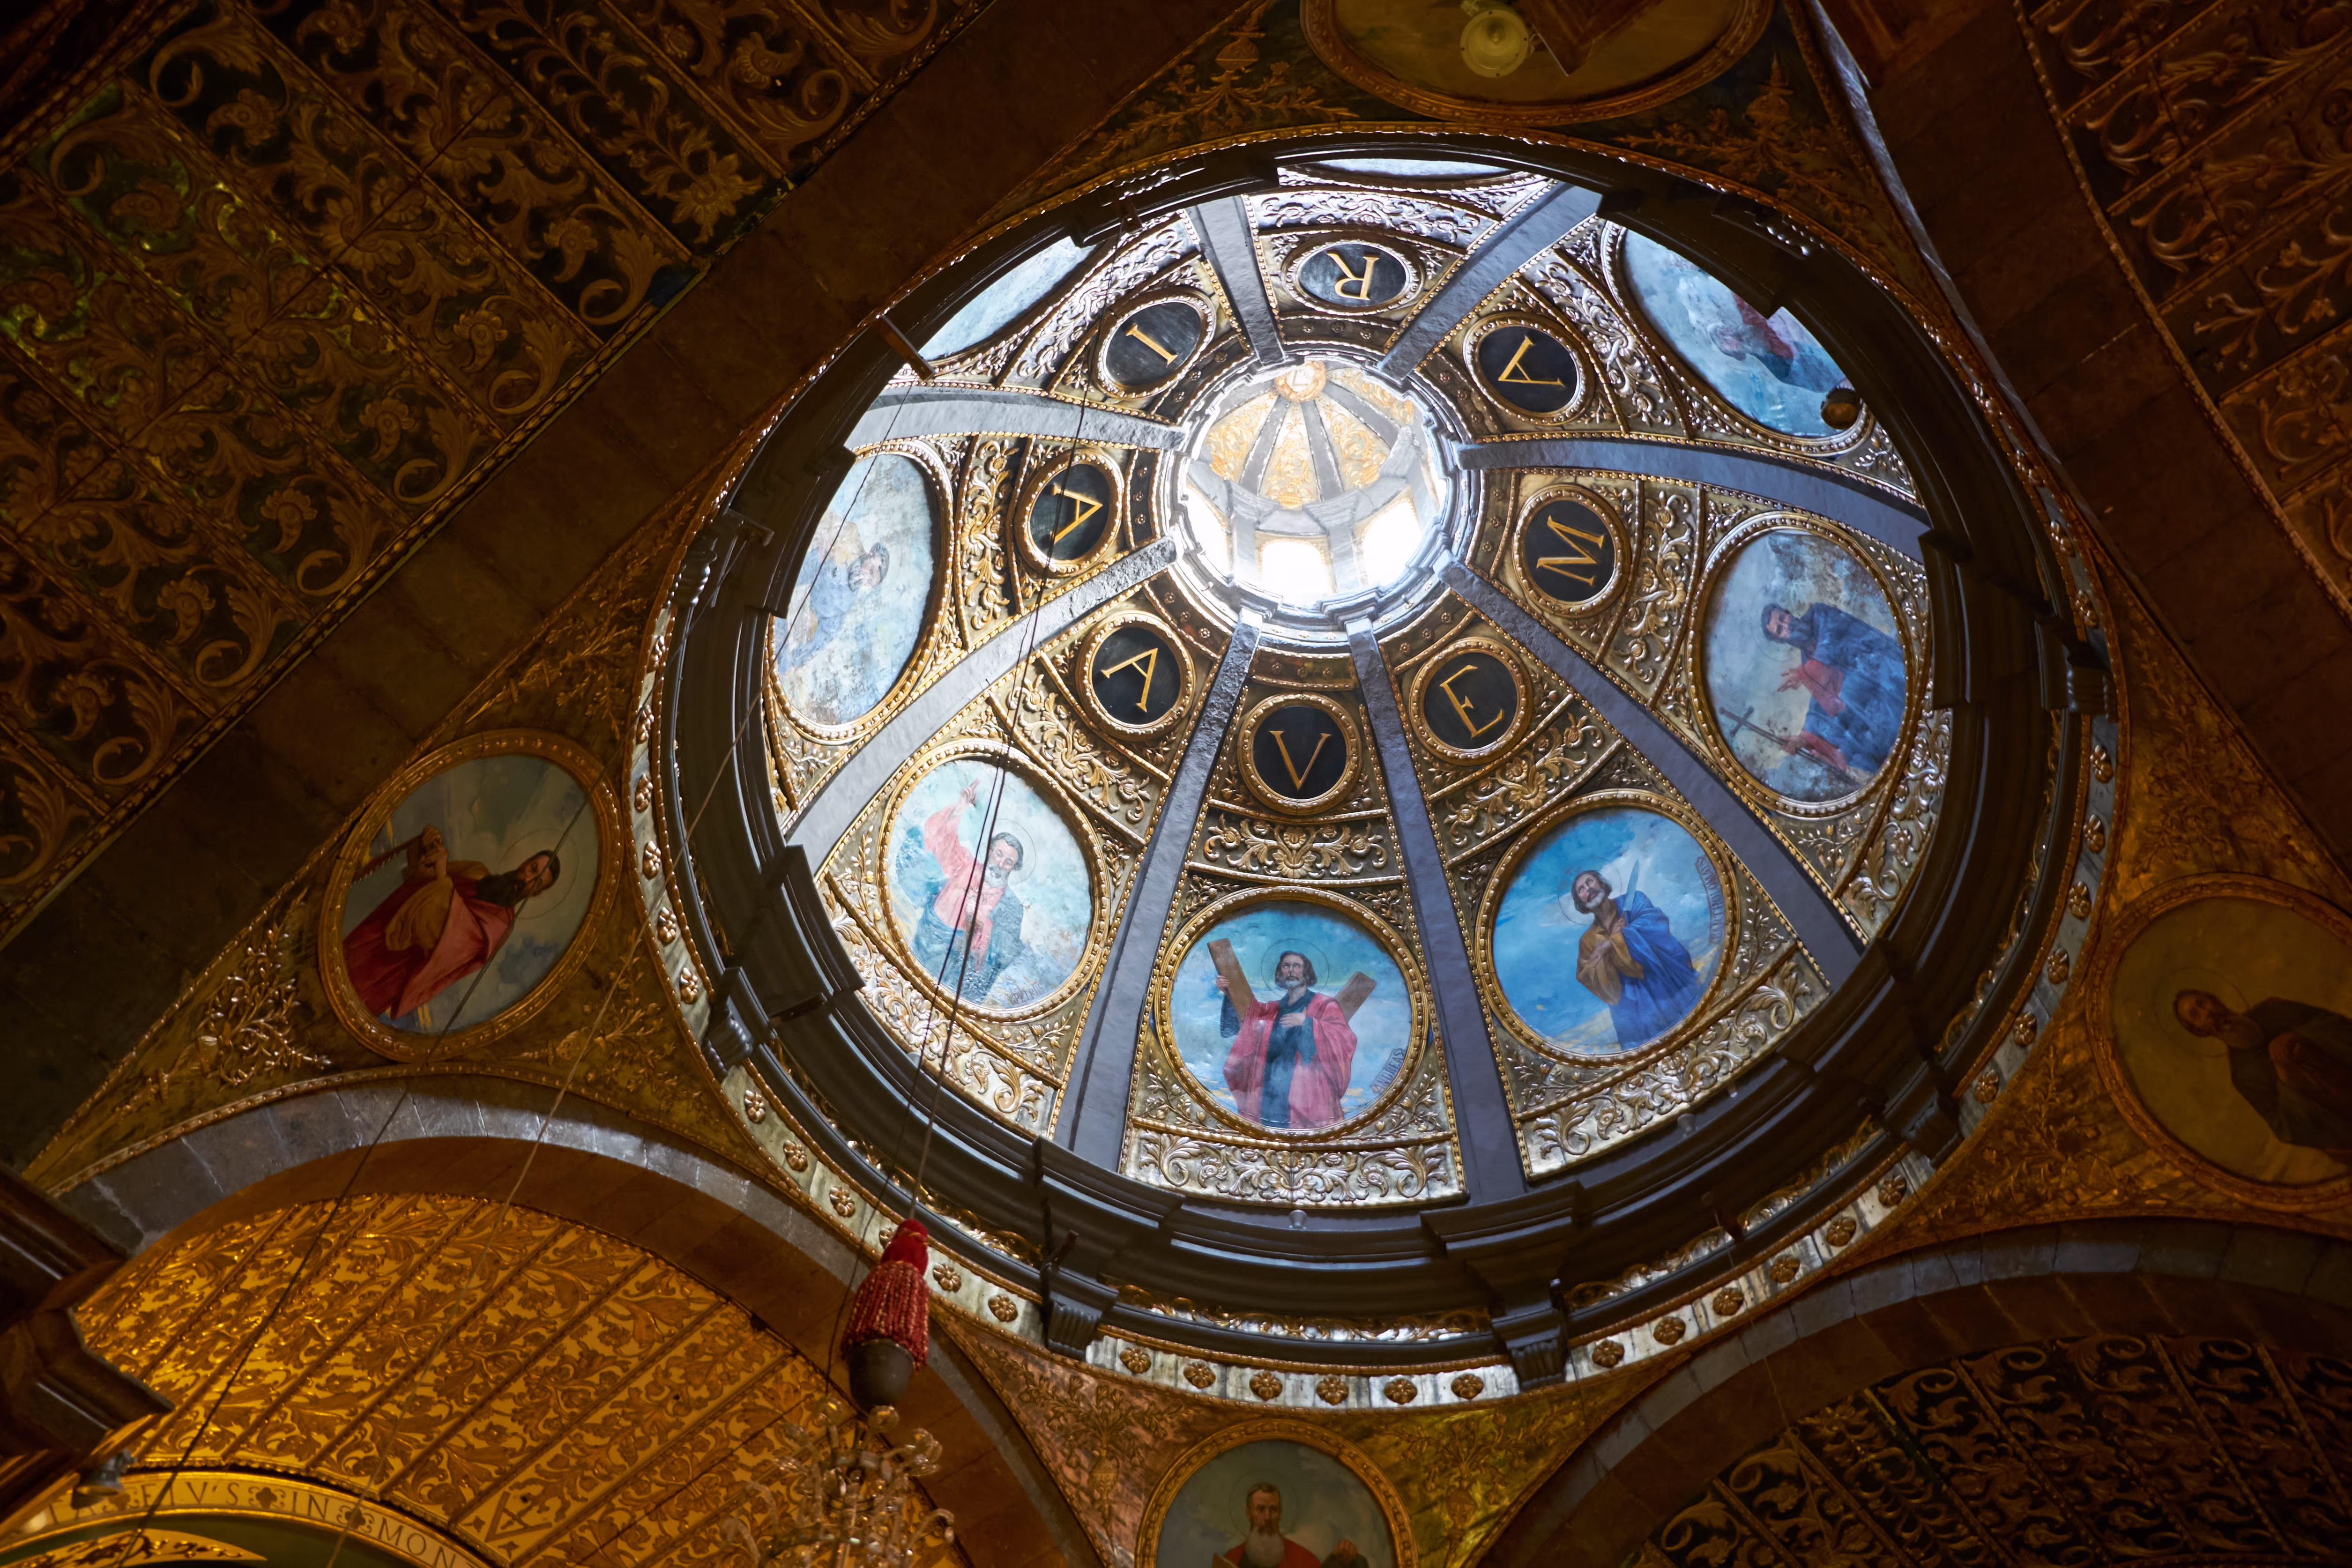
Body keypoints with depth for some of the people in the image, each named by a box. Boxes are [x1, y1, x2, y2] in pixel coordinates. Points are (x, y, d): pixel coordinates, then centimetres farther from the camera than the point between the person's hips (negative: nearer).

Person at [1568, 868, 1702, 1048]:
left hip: (1670, 984, -2)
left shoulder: (1632, 901, 4)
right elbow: (1588, 979, 0)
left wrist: (1611, 943, -15)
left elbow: (1655, 922, -15)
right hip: (1634, 1005, 2)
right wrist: (1614, 938, -10)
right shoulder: (1588, 940, 10)